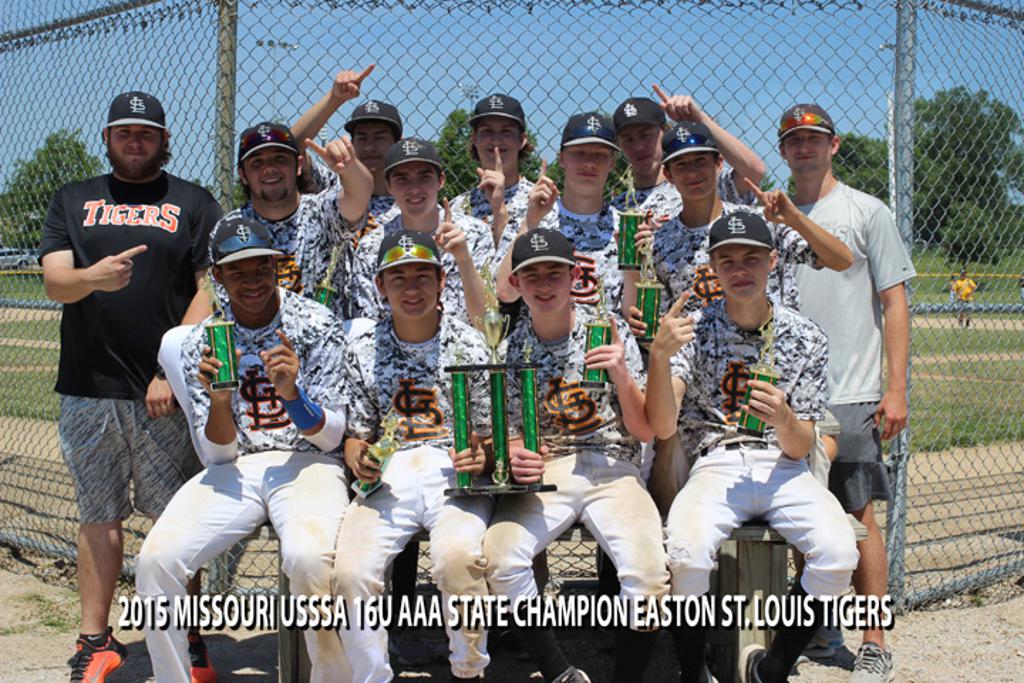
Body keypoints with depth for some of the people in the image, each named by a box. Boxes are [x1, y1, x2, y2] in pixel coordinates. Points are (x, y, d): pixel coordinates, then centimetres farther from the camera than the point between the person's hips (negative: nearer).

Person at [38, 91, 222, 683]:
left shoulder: (194, 203, 9)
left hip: (169, 391, -2)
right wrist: (92, 277, -22)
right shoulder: (74, 201, 15)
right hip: (88, 390, 2)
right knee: (99, 516, 8)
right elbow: (54, 282, 2)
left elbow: (210, 290, 0)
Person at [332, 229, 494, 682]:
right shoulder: (363, 352, 13)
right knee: (351, 570, -25)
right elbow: (356, 434, 16)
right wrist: (358, 458, -7)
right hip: (388, 478, 2)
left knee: (457, 557, -33)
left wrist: (482, 457, -13)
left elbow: (492, 435, 9)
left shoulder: (468, 345, 7)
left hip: (456, 474, -2)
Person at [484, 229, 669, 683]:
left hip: (611, 468, -1)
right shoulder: (508, 344, 7)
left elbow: (644, 430, 4)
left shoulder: (609, 331, 3)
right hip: (541, 473, 1)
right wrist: (511, 455, -10)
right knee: (498, 558, -28)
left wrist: (621, 374, -14)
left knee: (649, 572, -29)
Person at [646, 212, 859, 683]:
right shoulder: (693, 329, 2)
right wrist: (660, 354, -24)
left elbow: (800, 448, 3)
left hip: (784, 470, 1)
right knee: (687, 551, -32)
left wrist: (783, 419, -21)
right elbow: (662, 427, -9)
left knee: (838, 554, -27)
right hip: (715, 467, -1)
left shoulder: (806, 339, 3)